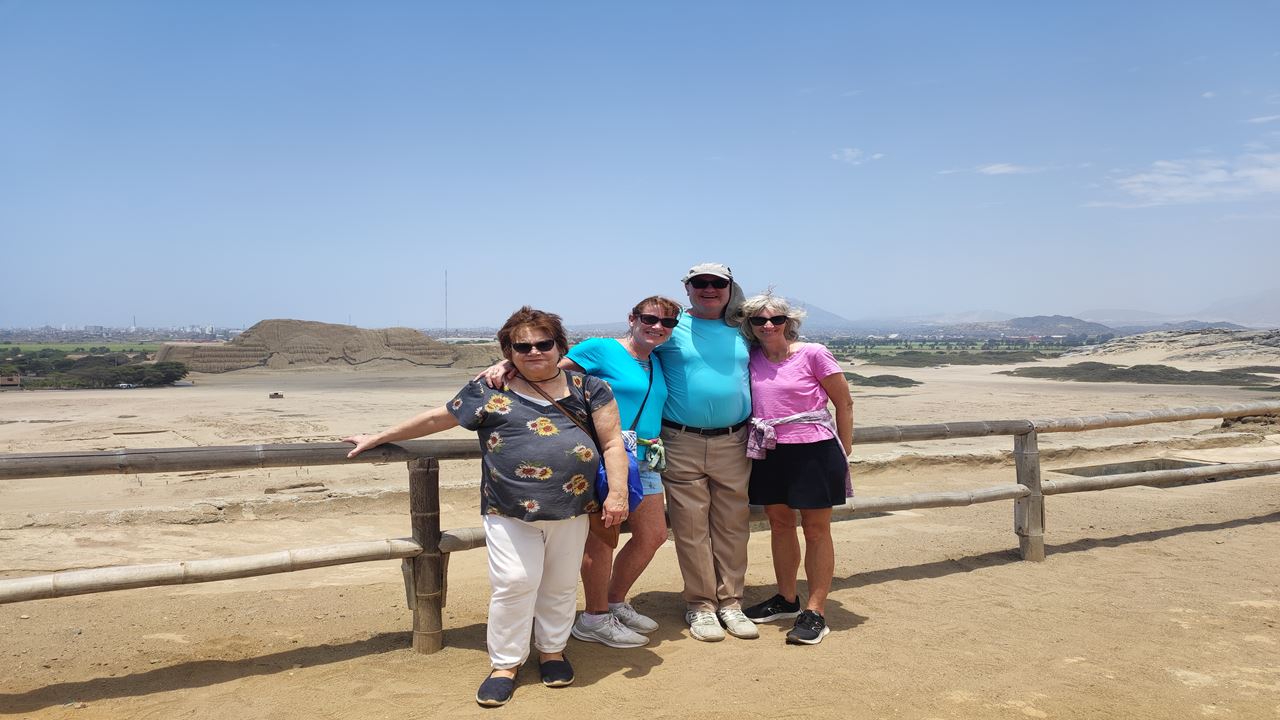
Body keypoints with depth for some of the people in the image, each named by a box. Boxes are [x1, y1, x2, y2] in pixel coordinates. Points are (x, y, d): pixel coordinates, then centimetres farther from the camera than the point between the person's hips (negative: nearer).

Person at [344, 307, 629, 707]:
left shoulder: (586, 386, 6)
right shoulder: (489, 392, 5)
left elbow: (612, 442, 4)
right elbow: (437, 418, 13)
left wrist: (617, 494, -7)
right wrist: (379, 438, 16)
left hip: (572, 509, 2)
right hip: (510, 512, -1)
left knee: (560, 585, 11)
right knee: (514, 583, -7)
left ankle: (552, 649, 32)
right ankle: (505, 663, 12)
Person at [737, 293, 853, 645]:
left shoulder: (813, 354, -9)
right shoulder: (751, 359, 4)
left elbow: (844, 402, -3)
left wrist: (844, 451, -1)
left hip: (814, 450, -5)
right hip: (769, 453, 5)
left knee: (816, 529, 2)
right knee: (779, 523, 15)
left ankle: (814, 613, 7)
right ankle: (787, 599, 29)